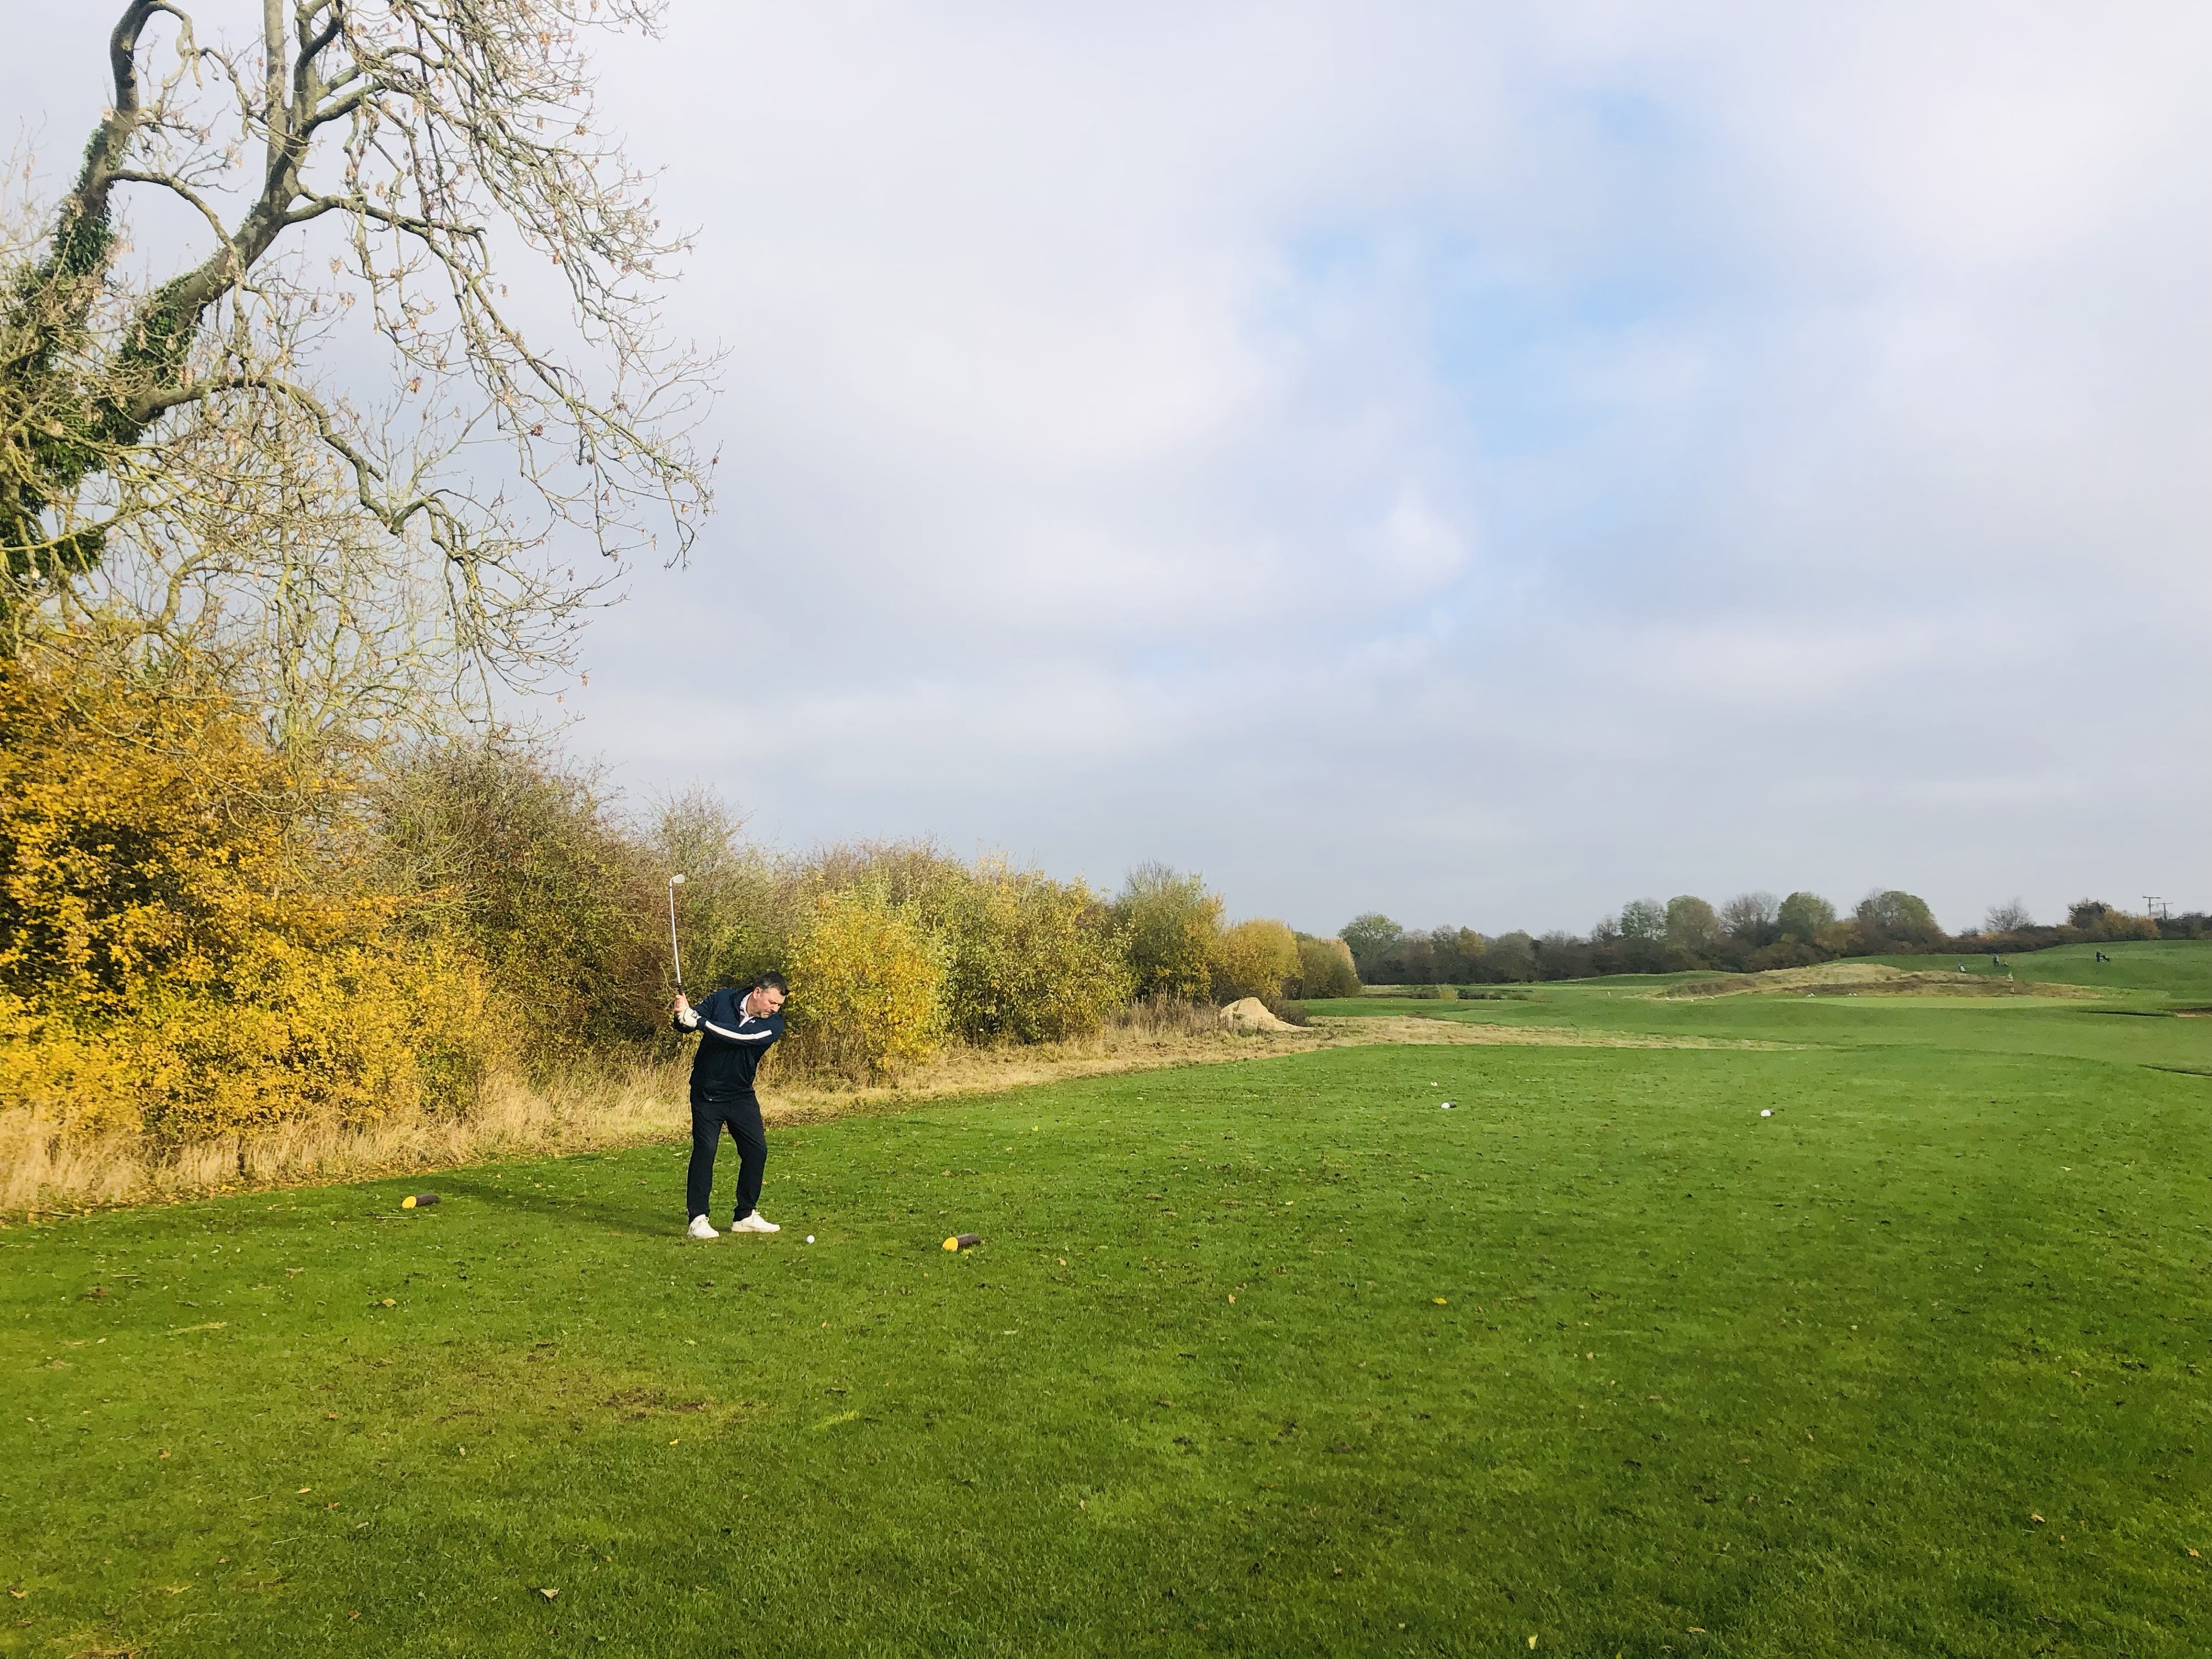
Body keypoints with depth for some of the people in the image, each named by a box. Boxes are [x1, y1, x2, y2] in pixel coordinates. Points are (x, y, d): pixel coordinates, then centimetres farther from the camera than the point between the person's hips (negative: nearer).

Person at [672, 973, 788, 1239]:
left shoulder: (773, 1024, -13)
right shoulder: (722, 1000, -9)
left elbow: (739, 1036, -29)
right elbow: (684, 1025, -6)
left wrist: (696, 1019, -35)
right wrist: (682, 1014, -30)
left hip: (741, 1095, 2)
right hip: (706, 1094, -2)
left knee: (757, 1150, -1)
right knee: (704, 1150, -10)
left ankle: (746, 1216, 14)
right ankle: (698, 1219, -2)